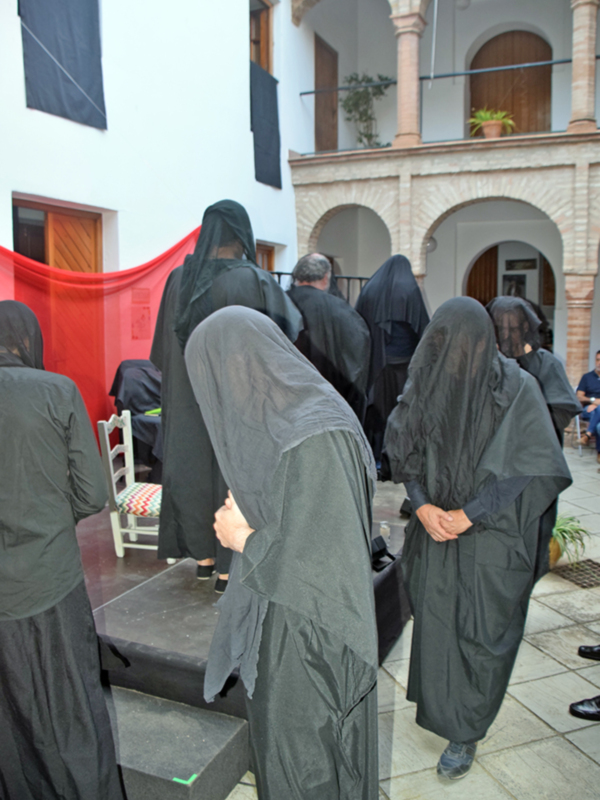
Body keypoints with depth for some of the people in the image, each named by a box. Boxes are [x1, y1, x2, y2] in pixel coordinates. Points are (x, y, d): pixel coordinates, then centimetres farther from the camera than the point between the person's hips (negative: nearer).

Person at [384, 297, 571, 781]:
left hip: (493, 533, -3)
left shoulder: (517, 389, -14)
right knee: (434, 621, 13)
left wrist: (467, 515, -15)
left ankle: (465, 732, 23)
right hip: (435, 526, 4)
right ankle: (438, 706, 38)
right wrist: (422, 506, -11)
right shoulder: (425, 382, -3)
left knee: (480, 632, 4)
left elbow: (529, 468, -14)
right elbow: (404, 451, 4)